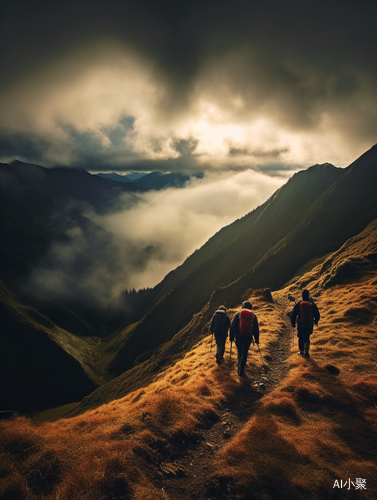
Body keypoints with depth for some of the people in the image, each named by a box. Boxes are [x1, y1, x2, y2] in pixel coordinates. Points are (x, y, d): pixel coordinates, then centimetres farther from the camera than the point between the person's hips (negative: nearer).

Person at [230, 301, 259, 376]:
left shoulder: (238, 314, -1)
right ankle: (241, 370, 3)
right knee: (244, 353, 7)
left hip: (238, 337, 0)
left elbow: (232, 326, -2)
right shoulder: (253, 316, 2)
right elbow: (256, 329, 6)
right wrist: (257, 339, 15)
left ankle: (240, 367, 32)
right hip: (248, 338, 0)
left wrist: (231, 337, 6)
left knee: (240, 352, 19)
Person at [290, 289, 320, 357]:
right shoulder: (312, 304, -7)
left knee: (301, 338, 19)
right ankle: (306, 350, 0)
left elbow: (293, 315, -4)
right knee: (307, 338, 19)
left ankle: (301, 351, 28)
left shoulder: (298, 304, -9)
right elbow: (317, 315, 2)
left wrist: (293, 323, 10)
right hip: (309, 325, 1)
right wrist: (316, 321, 22)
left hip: (300, 325, -1)